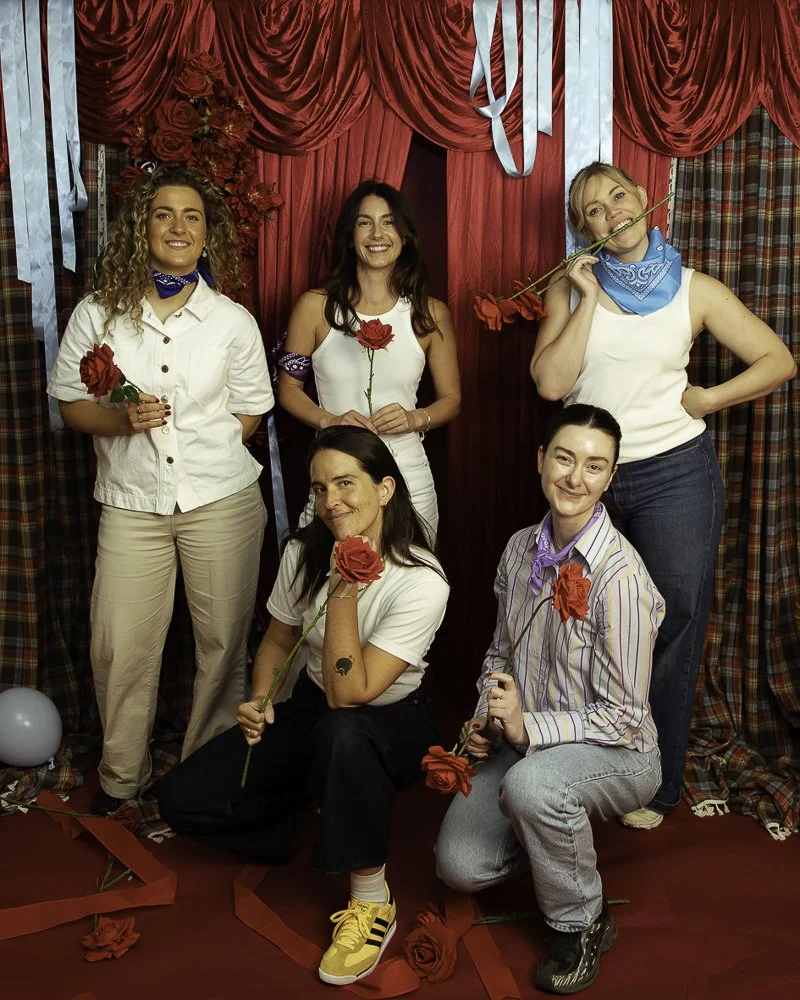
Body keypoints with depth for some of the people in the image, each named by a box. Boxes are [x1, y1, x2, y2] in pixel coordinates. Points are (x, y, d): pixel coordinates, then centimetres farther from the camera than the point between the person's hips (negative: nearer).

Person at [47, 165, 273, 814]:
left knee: (224, 641, 5)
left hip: (222, 500, 0)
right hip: (131, 504, 0)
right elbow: (69, 402, 5)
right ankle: (121, 775, 24)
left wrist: (207, 452, -1)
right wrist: (122, 422, -13)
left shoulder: (233, 321, 1)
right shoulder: (99, 314, 0)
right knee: (121, 647, 1)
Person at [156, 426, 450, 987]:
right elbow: (278, 640, 9)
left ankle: (372, 899, -20)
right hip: (311, 707, 5)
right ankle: (311, 803, 14)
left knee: (341, 732, -43)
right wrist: (260, 700, -10)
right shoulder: (305, 551, -8)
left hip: (393, 723, -5)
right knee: (181, 800, -11)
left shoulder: (421, 582, -25)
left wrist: (344, 586, -36)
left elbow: (348, 695, -31)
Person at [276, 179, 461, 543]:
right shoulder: (315, 307, 0)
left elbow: (451, 398, 10)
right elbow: (288, 387, 7)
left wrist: (415, 419, -9)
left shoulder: (431, 314, 3)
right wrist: (328, 420, -11)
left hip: (408, 476, 1)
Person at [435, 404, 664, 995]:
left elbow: (624, 717, -22)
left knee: (529, 784, -37)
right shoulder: (521, 549, -2)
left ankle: (582, 924, -8)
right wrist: (486, 717, -4)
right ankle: (560, 831, 24)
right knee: (460, 866, -6)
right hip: (525, 740, 6)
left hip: (617, 753, -6)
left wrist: (527, 727, -29)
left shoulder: (620, 577, -25)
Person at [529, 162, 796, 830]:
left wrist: (706, 399, -5)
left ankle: (656, 787, 19)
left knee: (671, 626, 3)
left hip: (674, 475, -1)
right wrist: (589, 297, -11)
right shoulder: (571, 289, 3)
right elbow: (550, 383, -10)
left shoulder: (694, 290, 1)